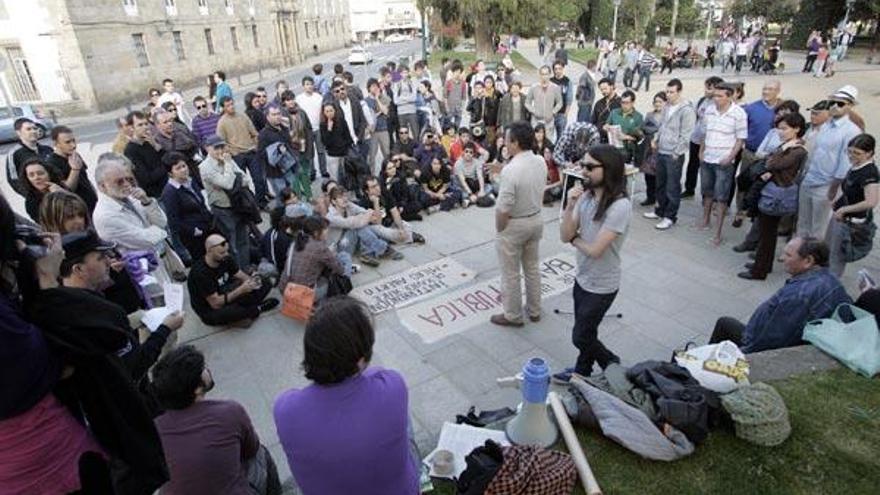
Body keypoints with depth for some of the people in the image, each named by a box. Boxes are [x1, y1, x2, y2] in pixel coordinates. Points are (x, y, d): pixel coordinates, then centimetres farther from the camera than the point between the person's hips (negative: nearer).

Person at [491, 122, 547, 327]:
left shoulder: (511, 170, -28)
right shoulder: (541, 162, -5)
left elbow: (503, 209, -25)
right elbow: (538, 191, 6)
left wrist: (499, 230, -9)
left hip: (514, 225, -8)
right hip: (536, 220, 8)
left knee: (510, 273, 9)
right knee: (532, 267, 22)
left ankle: (513, 316, 24)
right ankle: (534, 310, 36)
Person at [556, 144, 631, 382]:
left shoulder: (620, 206, -27)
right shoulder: (586, 196, -5)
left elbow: (595, 250, -27)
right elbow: (565, 236, -7)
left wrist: (574, 238, -8)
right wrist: (570, 206, -21)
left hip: (601, 286, -6)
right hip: (582, 278, 6)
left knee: (581, 337, 10)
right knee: (584, 332, 24)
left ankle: (614, 368, 35)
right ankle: (582, 371, 46)